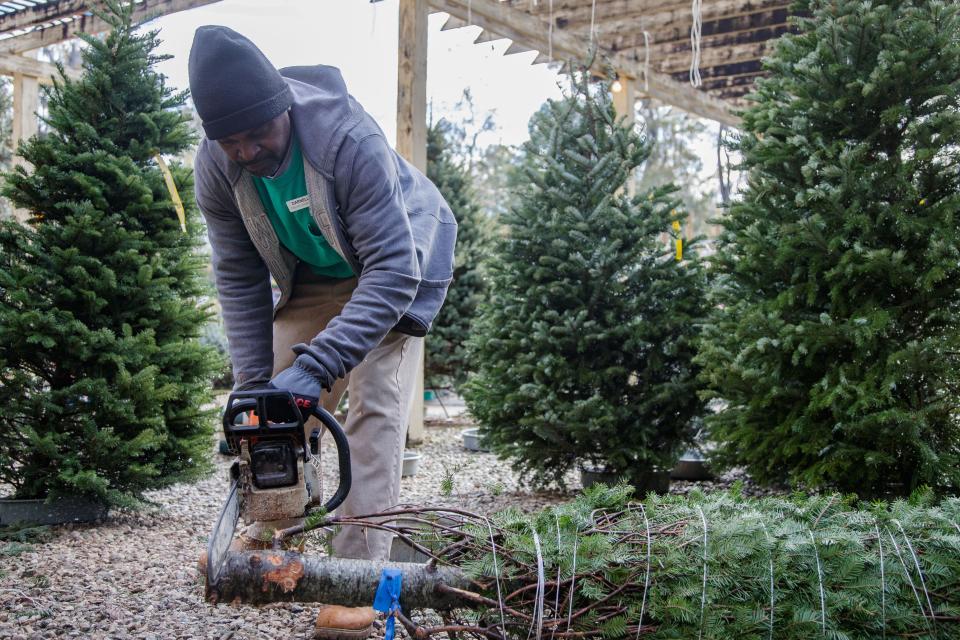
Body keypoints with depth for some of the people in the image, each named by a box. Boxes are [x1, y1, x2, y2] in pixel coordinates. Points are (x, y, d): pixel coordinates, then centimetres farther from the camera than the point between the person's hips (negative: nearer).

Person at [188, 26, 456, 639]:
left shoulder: (351, 140, -39)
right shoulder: (215, 166, -22)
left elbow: (392, 272, -40)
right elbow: (239, 279, -12)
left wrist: (317, 366, -45)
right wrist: (254, 385, -17)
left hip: (395, 266, -5)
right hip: (312, 276, 5)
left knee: (375, 406, -15)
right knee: (280, 400, 0)